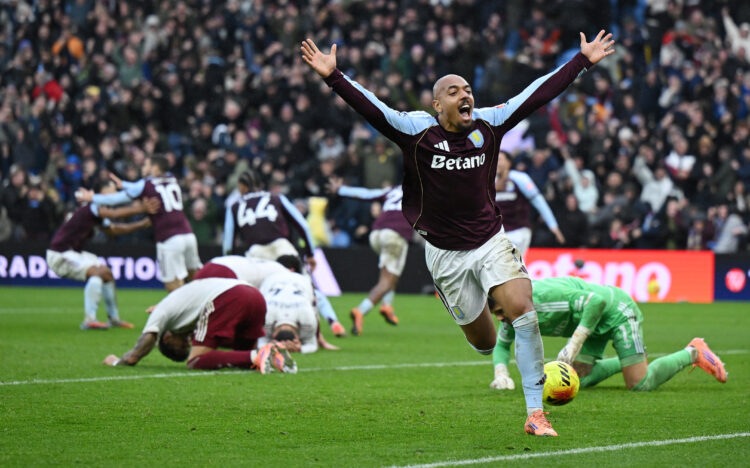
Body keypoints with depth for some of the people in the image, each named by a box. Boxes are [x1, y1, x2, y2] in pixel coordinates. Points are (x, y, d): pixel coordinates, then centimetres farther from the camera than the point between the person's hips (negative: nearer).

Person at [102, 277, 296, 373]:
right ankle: (272, 351, -9)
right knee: (242, 353, 24)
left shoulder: (161, 312, 20)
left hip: (227, 299, -8)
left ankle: (255, 357, -24)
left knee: (196, 362, -4)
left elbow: (133, 357, 19)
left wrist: (116, 361, 37)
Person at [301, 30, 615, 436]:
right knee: (482, 342, 8)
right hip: (444, 252, -1)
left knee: (523, 311, -19)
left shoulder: (488, 124, -4)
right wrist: (333, 76, -31)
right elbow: (370, 108, -19)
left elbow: (537, 94, 0)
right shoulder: (416, 130, -11)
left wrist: (583, 61, 2)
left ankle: (535, 414, -13)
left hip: (490, 241, 1)